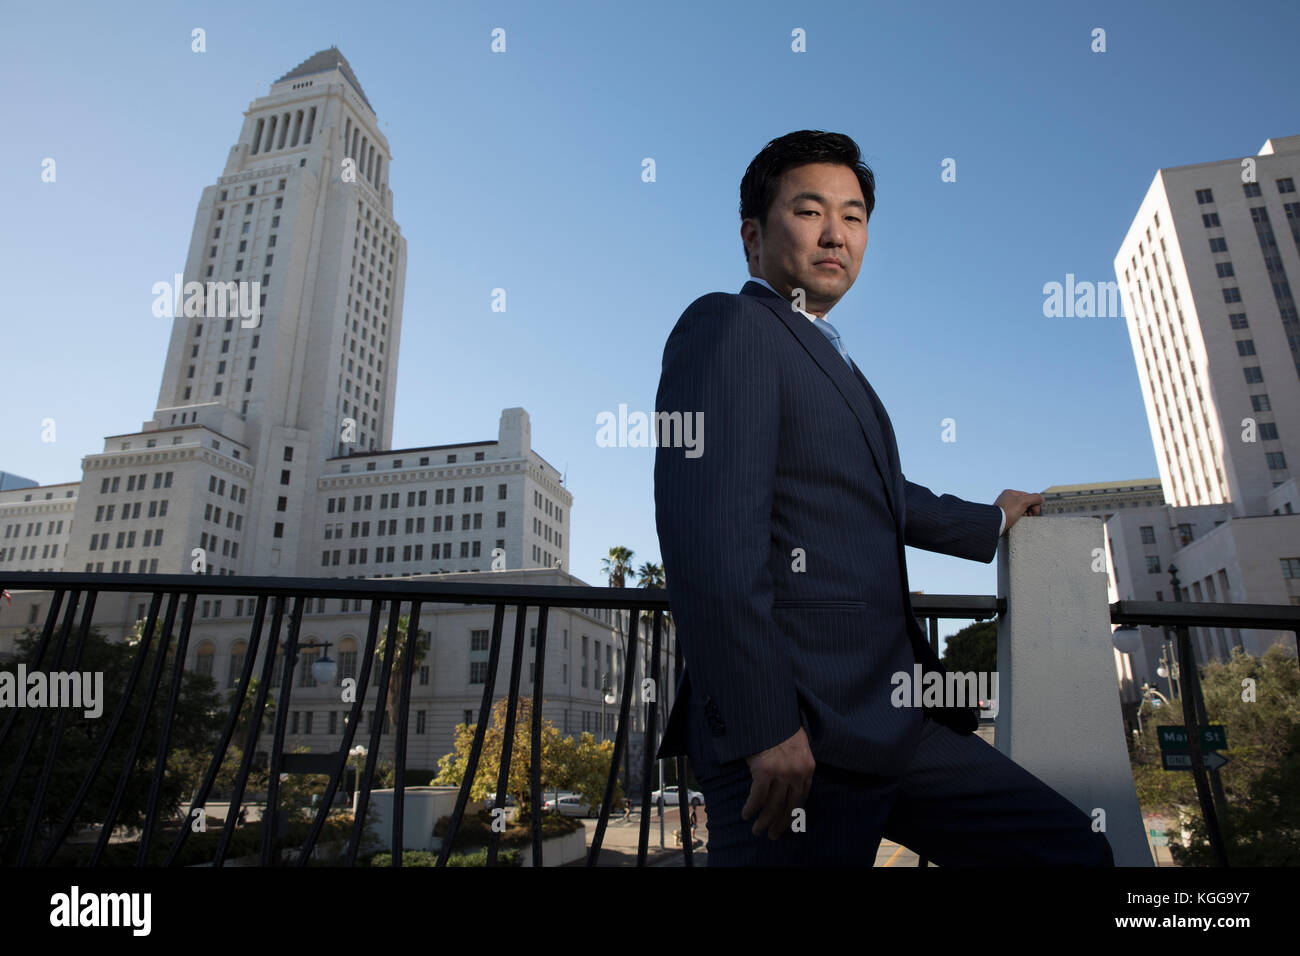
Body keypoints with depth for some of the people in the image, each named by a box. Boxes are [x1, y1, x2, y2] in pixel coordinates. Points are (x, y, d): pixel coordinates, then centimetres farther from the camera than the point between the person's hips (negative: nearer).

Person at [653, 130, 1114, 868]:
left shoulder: (828, 356, 21)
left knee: (1073, 849, 12)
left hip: (891, 723, 9)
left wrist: (989, 522, 49)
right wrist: (762, 727, -23)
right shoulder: (728, 325, -8)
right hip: (802, 736, -9)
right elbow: (712, 533, -20)